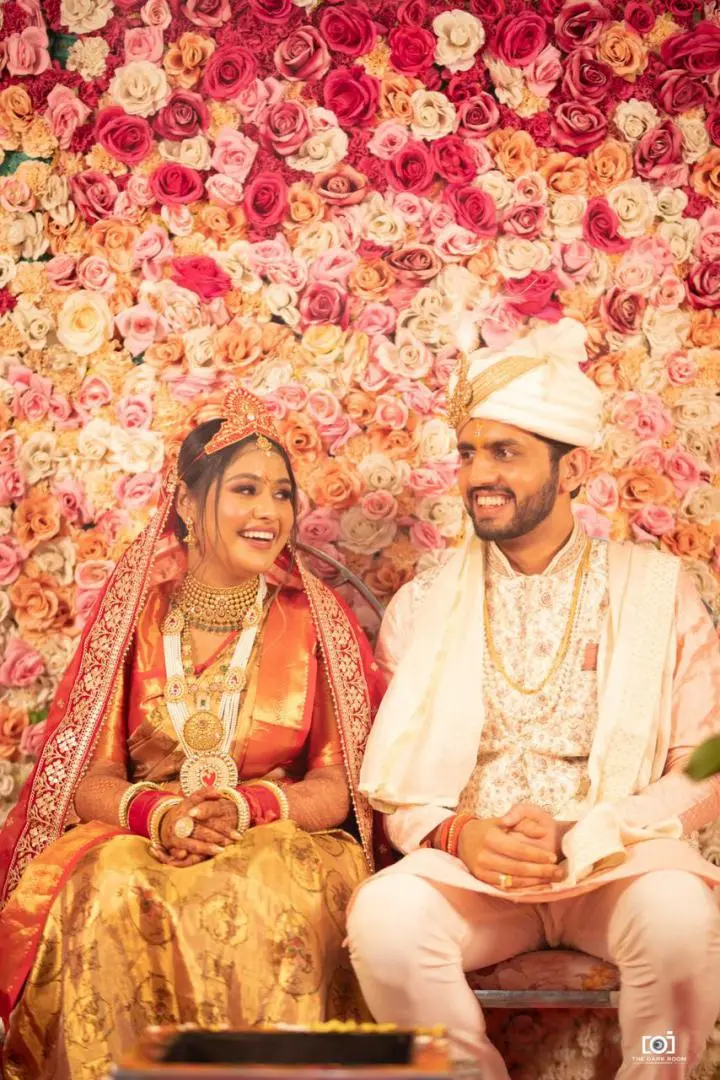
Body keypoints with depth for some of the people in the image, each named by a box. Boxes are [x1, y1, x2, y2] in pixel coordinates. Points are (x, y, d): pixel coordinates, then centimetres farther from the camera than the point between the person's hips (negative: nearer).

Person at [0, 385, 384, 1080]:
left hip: (278, 840, 0)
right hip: (136, 840, 1)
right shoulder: (134, 618, 7)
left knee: (276, 889, -35)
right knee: (117, 889, -33)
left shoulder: (319, 625, 5)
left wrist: (247, 807, -19)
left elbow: (341, 786, 0)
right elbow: (92, 778, 3)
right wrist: (156, 812, -20)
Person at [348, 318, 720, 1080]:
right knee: (384, 918, -30)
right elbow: (392, 782, 9)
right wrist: (457, 834, -14)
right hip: (468, 866, 1)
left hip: (619, 860, -1)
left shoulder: (656, 591, 5)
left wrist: (578, 838, -14)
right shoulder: (422, 606, 10)